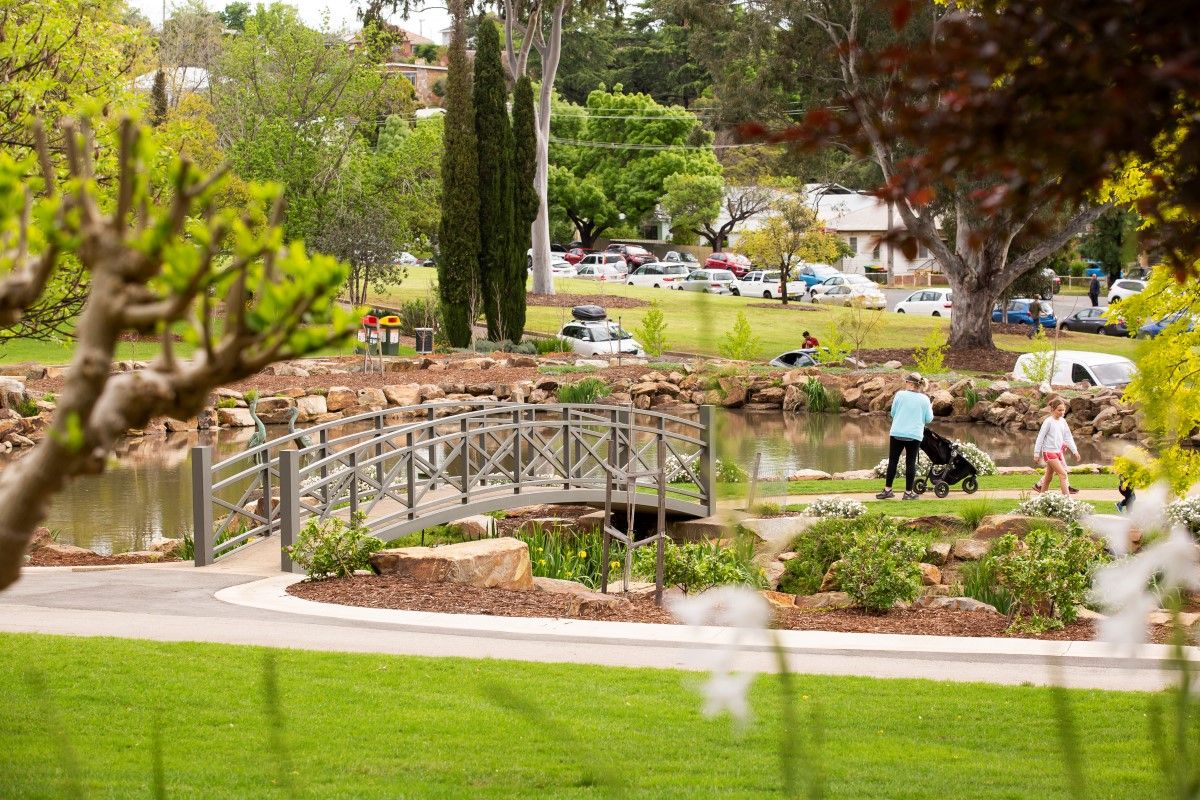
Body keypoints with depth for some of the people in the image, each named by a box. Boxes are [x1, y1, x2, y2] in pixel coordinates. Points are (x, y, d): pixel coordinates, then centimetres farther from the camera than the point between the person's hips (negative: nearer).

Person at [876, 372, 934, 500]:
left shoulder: (900, 395, -5)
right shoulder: (924, 399, -2)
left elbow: (893, 413, 2)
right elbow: (928, 419, 2)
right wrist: (930, 408, 21)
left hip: (897, 433, 0)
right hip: (915, 435, 0)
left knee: (893, 461, 9)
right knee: (911, 463, 6)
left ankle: (887, 489, 11)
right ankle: (908, 492, 7)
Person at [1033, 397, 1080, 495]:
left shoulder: (1062, 421, 8)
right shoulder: (1048, 421, -12)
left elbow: (1068, 437, 14)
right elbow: (1040, 437, -9)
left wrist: (1074, 451, 8)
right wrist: (1036, 453, -10)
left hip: (1058, 451, 7)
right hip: (1049, 451, -7)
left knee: (1049, 478, 12)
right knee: (1063, 474, -14)